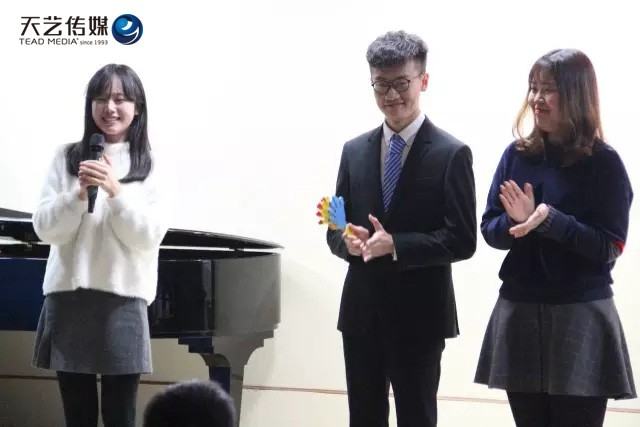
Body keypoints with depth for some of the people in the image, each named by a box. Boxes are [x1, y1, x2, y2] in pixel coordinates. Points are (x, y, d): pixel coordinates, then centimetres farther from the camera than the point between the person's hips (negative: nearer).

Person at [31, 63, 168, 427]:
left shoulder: (150, 165, 2)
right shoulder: (68, 157, 6)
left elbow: (149, 237, -7)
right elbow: (46, 229, 0)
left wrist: (115, 191, -19)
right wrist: (80, 194, -17)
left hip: (123, 301, -2)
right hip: (68, 297, 2)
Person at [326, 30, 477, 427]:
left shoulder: (452, 153, -7)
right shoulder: (355, 150, 9)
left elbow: (462, 240, -11)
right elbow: (336, 229, 12)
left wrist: (395, 244, -22)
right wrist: (348, 240, -12)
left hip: (419, 316, -5)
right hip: (361, 312, 5)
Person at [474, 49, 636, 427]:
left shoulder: (603, 162, -6)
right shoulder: (517, 155, 5)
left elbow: (610, 248, -10)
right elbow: (490, 230, 7)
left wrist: (549, 220, -21)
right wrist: (516, 223, -15)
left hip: (581, 319, -4)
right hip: (519, 314, 4)